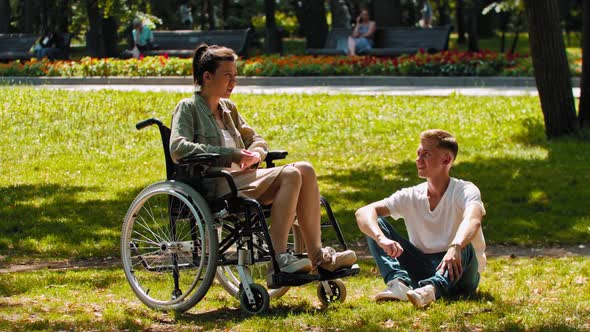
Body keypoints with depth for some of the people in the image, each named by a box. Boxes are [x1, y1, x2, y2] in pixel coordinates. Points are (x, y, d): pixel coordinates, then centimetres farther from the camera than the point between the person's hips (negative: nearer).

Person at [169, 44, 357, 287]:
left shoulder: (228, 109, 25)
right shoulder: (188, 108, 2)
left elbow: (257, 140, 28)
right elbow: (178, 149, -14)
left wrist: (255, 154, 1)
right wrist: (229, 154, -18)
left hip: (241, 177, 8)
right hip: (214, 186, -8)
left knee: (305, 170, -15)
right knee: (289, 175, -27)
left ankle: (318, 255, -19)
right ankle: (278, 262, -31)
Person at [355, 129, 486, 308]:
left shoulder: (465, 191, -10)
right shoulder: (411, 196, 2)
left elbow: (473, 221, -34)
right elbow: (363, 212, -12)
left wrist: (455, 248, -56)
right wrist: (381, 239, -35)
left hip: (456, 275, -4)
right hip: (421, 271, 4)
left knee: (464, 249, -37)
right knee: (374, 223, -12)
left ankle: (430, 289, -62)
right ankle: (399, 283, -36)